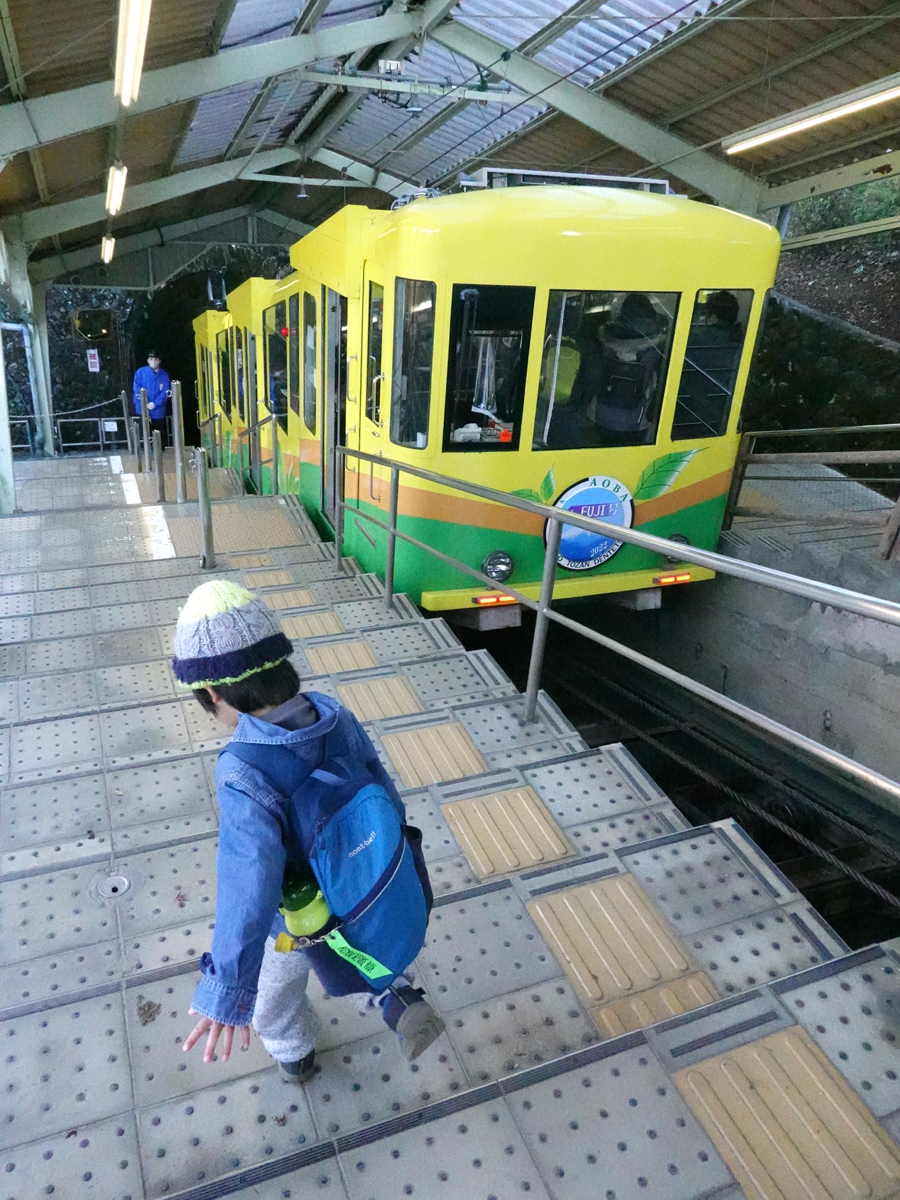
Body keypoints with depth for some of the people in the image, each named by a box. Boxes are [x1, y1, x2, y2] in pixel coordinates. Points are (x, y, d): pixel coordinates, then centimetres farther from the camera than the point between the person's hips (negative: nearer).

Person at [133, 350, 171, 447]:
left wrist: (155, 403, -18)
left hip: (158, 411, 1)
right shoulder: (140, 372, -3)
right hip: (143, 410, -1)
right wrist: (146, 403, -19)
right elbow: (137, 390, -7)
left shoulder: (164, 375, 1)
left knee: (162, 436, 9)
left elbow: (166, 392, -6)